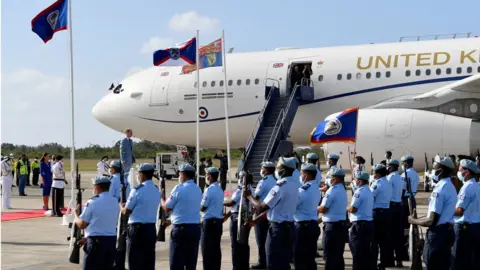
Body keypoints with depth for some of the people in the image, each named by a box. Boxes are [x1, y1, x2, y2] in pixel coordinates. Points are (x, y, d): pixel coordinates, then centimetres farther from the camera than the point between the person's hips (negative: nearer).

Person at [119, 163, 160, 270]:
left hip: (137, 229, -6)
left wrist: (121, 206, 13)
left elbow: (126, 211, -8)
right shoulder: (156, 191, 8)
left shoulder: (137, 190, -13)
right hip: (151, 228, 6)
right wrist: (128, 204, 19)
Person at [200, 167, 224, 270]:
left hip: (209, 222, -8)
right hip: (218, 221, 8)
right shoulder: (220, 190, 12)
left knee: (207, 249, -3)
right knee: (216, 248, 11)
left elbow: (202, 208, -12)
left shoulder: (209, 190, -14)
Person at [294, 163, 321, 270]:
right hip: (314, 225, 8)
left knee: (300, 258, -1)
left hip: (303, 226, -8)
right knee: (310, 258, 12)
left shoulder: (303, 190, -16)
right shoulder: (316, 189, 11)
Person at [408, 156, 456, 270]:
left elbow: (431, 221, -22)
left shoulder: (439, 189, -20)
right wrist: (419, 219, 12)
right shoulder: (451, 187, 11)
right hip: (447, 231, 9)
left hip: (438, 234, -9)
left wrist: (413, 221, -6)